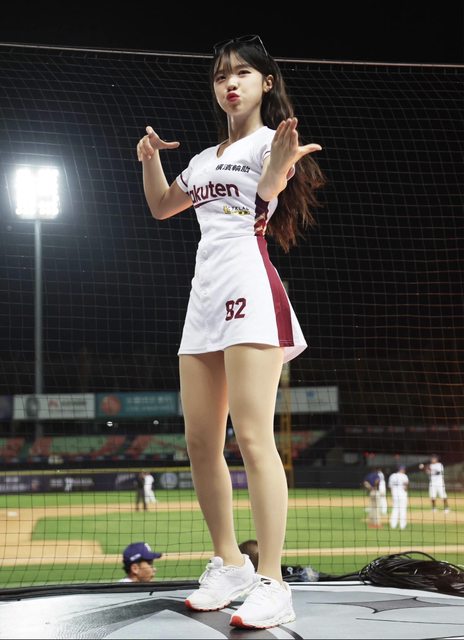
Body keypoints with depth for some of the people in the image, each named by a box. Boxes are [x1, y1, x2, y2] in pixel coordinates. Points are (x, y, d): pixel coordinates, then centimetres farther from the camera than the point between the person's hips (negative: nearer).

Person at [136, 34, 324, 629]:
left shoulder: (271, 139, 3)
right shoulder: (205, 159, 24)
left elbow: (268, 192, -19)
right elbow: (161, 207, 36)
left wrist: (279, 166, -42)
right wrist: (150, 158, 19)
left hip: (250, 288, -8)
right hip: (205, 293, 8)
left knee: (252, 436, -16)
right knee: (200, 442, 5)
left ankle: (271, 584, -16)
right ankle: (228, 564, 16)